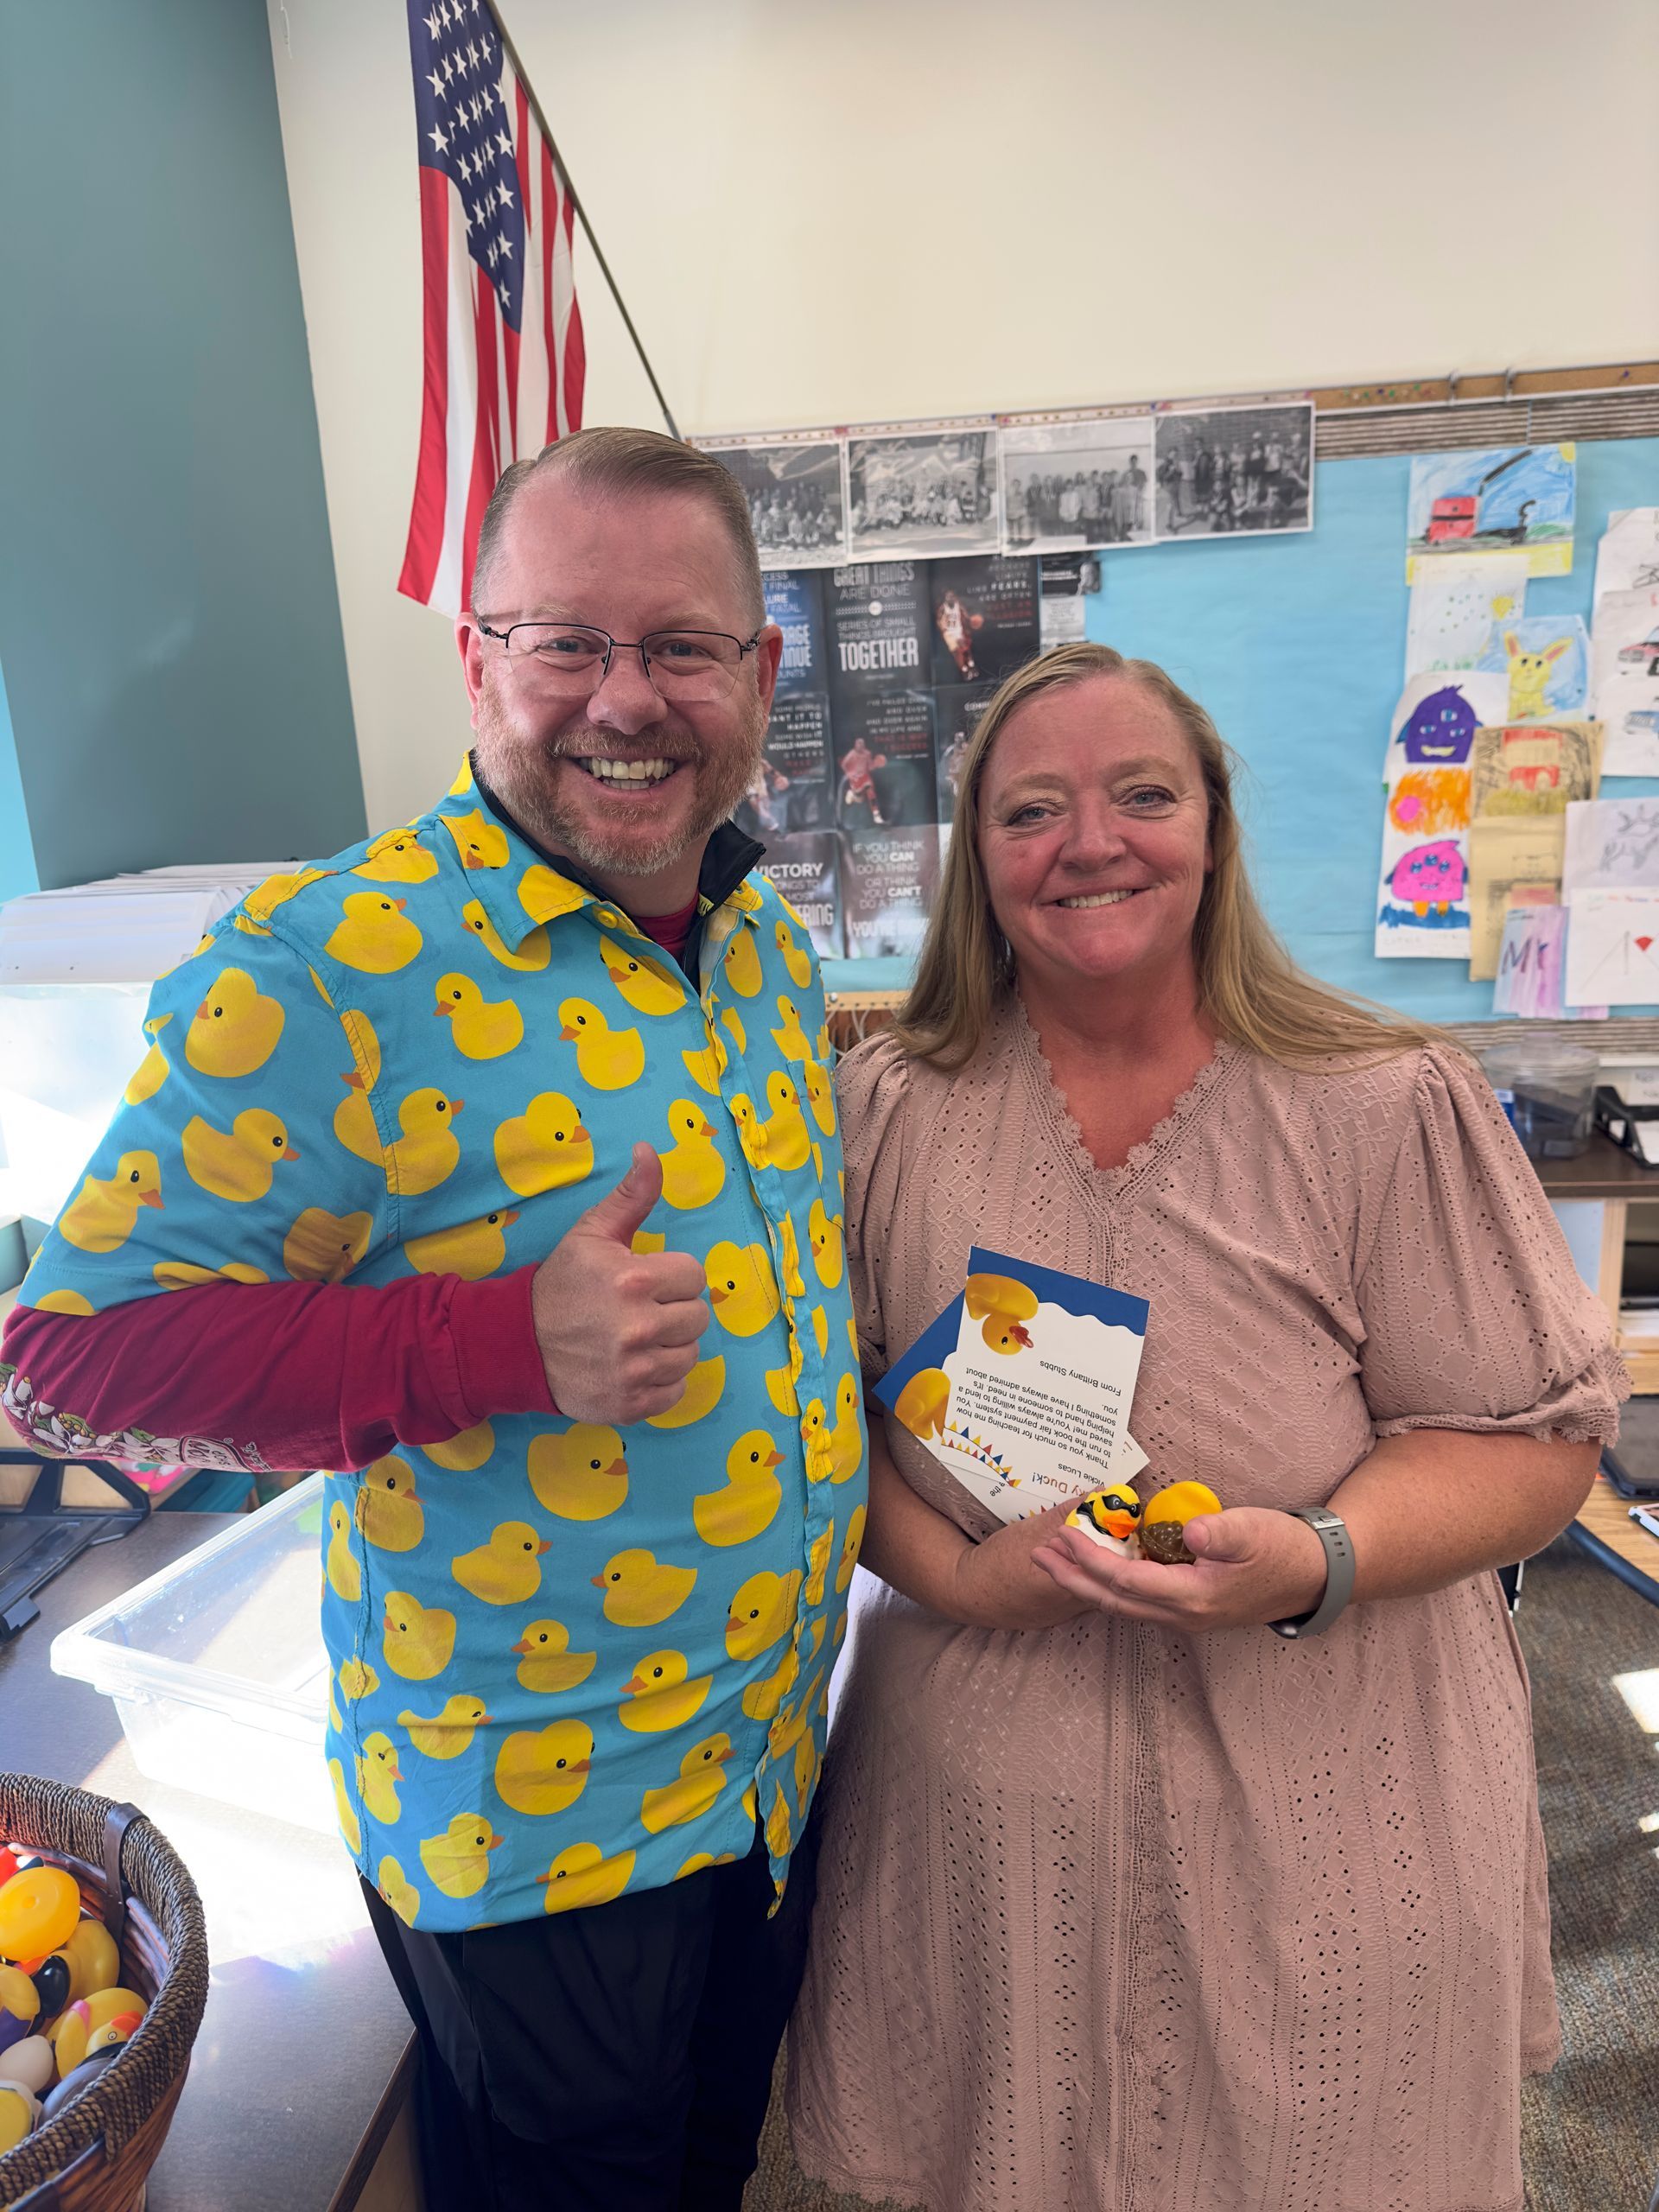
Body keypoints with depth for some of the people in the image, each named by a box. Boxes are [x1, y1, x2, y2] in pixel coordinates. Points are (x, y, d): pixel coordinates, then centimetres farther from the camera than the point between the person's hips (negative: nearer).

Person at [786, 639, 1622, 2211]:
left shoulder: (1390, 1109, -10)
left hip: (1313, 1821, -1)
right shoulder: (886, 1114, -5)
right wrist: (959, 1574, -16)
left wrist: (1315, 1562, -23)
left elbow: (1532, 1440, -6)